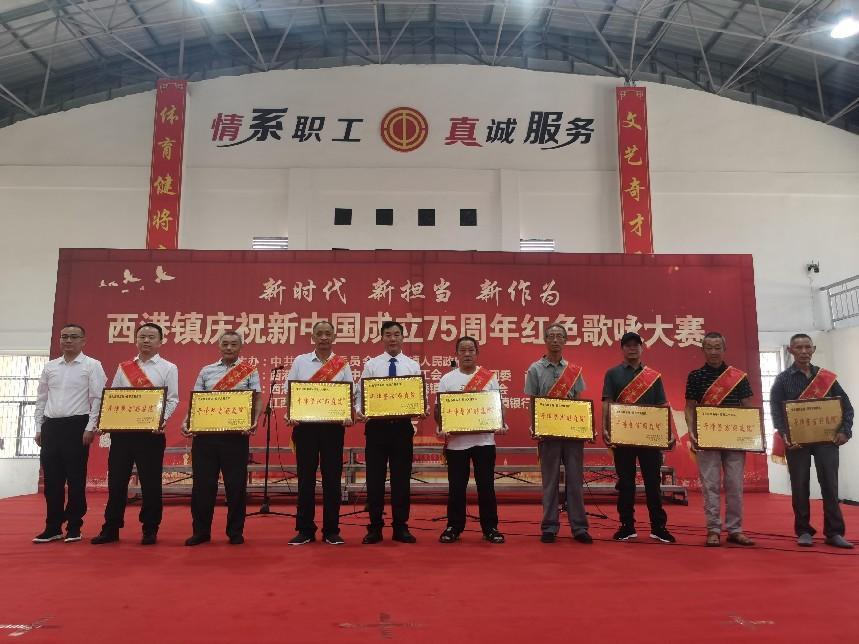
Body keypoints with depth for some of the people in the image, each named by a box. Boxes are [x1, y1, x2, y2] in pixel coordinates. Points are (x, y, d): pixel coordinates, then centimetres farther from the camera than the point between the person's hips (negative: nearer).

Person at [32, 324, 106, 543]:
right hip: (51, 426, 5)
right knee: (52, 480, 8)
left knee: (76, 479, 2)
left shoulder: (92, 366, -2)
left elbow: (98, 399, -7)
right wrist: (39, 428, 9)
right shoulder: (50, 367, 13)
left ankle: (74, 528, 12)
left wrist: (90, 428, -13)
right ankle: (52, 527, 19)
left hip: (77, 426, -5)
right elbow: (41, 399, 16)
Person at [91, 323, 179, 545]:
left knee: (150, 482, 2)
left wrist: (161, 420, -20)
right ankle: (111, 529, 19)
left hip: (151, 432, -3)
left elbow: (172, 400, -4)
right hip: (121, 430, 4)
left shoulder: (168, 368, 3)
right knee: (116, 481, 7)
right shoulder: (124, 367, 13)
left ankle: (150, 530, 13)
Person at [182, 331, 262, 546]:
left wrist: (254, 421, -18)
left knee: (236, 484, 2)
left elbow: (258, 399, -1)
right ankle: (201, 531, 20)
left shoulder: (249, 371, 5)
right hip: (205, 433, 3)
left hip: (236, 434, -2)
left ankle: (235, 531, 16)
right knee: (203, 483, 6)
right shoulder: (206, 371, 12)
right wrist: (186, 421, -5)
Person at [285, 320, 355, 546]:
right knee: (305, 477, 5)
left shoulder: (342, 364, 6)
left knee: (332, 477, 4)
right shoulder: (300, 361, 7)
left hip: (333, 425, 0)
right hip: (305, 425, 0)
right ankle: (305, 530, 15)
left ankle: (331, 530, 14)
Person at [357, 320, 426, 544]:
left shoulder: (413, 366, 6)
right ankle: (375, 527, 16)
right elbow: (361, 393, 0)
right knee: (375, 477, 4)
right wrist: (359, 410, -19)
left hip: (403, 425, 1)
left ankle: (401, 527, 18)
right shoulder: (371, 365, 4)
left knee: (402, 477, 7)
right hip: (377, 425, -1)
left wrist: (422, 410, -18)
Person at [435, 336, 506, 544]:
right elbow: (439, 408, 3)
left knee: (486, 485, 5)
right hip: (456, 441, 0)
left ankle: (490, 528, 16)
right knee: (456, 487, 7)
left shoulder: (489, 378, 5)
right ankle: (454, 527, 18)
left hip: (484, 440, 0)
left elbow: (499, 405, 5)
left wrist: (501, 424, -12)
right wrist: (440, 426, -15)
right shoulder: (447, 379, 4)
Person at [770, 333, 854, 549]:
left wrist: (845, 430, -6)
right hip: (797, 439, -1)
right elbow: (775, 409, -5)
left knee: (829, 484, 2)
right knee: (800, 486, 4)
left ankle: (834, 532, 11)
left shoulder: (827, 377, 8)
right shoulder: (783, 379, 2)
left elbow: (846, 405, 9)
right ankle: (804, 531, 13)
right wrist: (784, 434, -19)